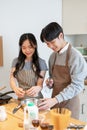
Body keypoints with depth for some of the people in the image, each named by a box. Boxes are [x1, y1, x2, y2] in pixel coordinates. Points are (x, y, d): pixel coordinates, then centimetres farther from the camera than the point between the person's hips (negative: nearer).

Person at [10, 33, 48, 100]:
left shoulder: (41, 62, -2)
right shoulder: (16, 61, 5)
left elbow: (40, 83, -6)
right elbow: (12, 79, -3)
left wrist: (38, 88, -29)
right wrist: (16, 88, -25)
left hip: (36, 98, -1)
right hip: (21, 98, 1)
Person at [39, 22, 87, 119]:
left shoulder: (74, 56, -16)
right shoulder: (53, 56, 5)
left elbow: (77, 85, -19)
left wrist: (55, 100, -24)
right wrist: (50, 82, -5)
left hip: (69, 103, -6)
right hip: (55, 101, 6)